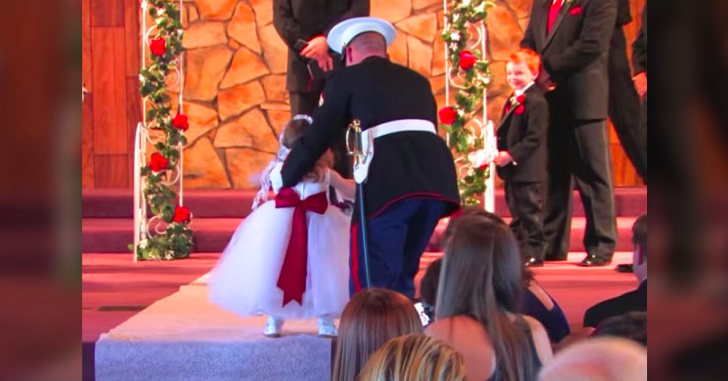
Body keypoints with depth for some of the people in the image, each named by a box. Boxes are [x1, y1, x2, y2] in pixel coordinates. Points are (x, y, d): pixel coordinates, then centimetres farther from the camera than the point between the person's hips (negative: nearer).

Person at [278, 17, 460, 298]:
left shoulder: (348, 77, 16)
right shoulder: (417, 80, 32)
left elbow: (316, 137, 17)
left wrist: (284, 180, 32)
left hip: (389, 181, -6)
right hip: (435, 176, 6)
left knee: (370, 283, -4)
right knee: (401, 277, 18)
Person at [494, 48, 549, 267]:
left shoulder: (536, 101, -15)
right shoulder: (512, 101, 15)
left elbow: (535, 137, -20)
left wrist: (511, 155, -22)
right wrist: (499, 152, 4)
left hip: (528, 169, -9)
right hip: (511, 168, 9)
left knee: (531, 212, -2)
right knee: (516, 213, 16)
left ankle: (535, 252, 4)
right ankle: (519, 250, 25)